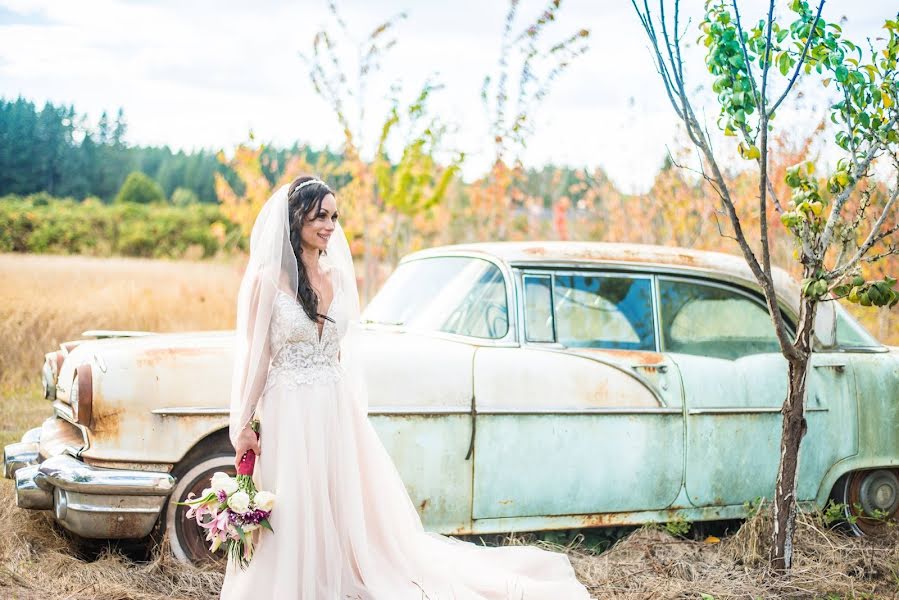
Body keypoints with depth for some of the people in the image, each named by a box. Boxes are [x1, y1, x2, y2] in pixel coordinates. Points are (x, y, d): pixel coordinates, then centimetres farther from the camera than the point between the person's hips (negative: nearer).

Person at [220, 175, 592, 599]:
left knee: (349, 520, 9)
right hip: (288, 416, -5)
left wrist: (355, 412, 11)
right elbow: (253, 357, -6)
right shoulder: (267, 279, -8)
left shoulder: (338, 277, 8)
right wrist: (242, 428, -7)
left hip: (337, 413, 5)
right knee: (291, 526, 2)